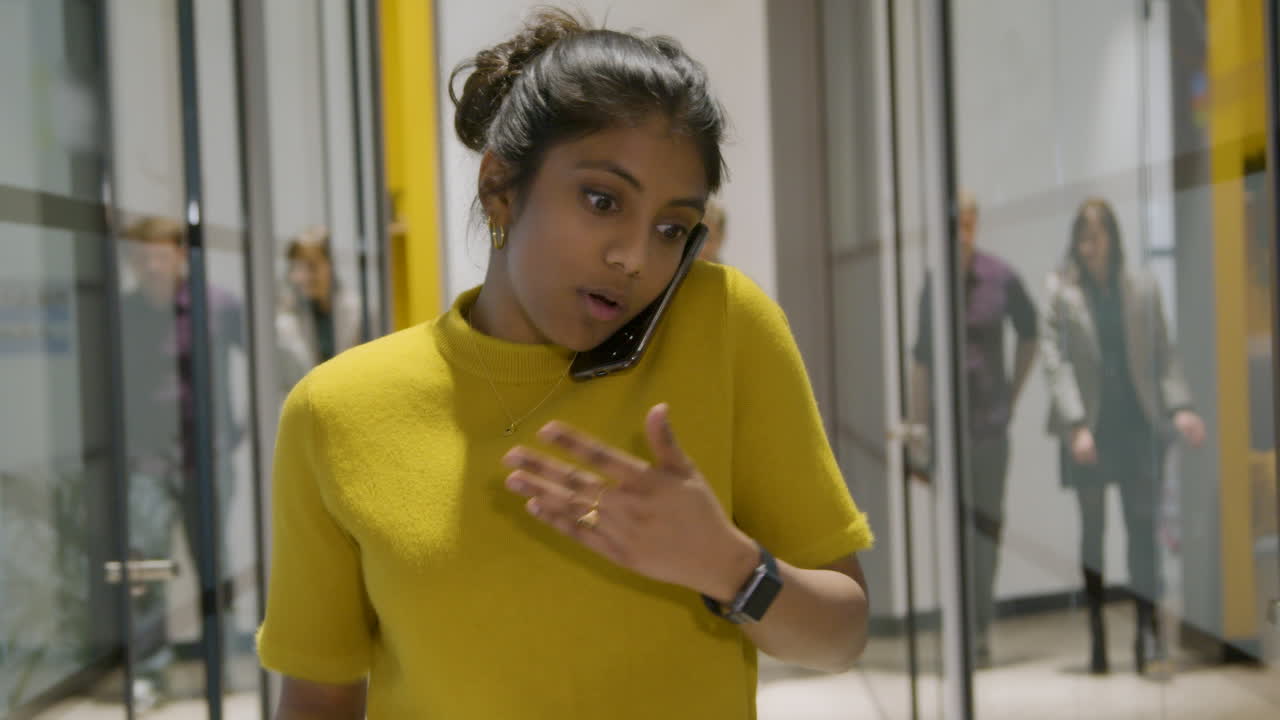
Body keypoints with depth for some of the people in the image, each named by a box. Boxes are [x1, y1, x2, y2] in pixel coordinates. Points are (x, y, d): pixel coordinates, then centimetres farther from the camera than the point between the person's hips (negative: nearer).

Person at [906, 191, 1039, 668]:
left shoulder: (1002, 279, -4)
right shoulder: (932, 286, -2)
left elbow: (1029, 332, 13)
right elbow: (921, 359, 2)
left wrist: (1014, 393, 11)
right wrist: (917, 430, 1)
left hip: (991, 418, 0)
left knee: (988, 521, 7)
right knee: (958, 525, -2)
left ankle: (981, 629, 19)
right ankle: (970, 631, 3)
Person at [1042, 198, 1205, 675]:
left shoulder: (1142, 288, 6)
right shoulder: (1059, 291, -1)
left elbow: (1164, 354, 7)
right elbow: (1056, 361, -6)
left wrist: (1179, 406, -8)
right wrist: (1076, 424, -14)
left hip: (1138, 422, 1)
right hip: (1089, 426, -1)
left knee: (1142, 525, -4)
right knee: (1093, 528, 5)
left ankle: (1147, 629, -2)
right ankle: (1097, 636, 12)